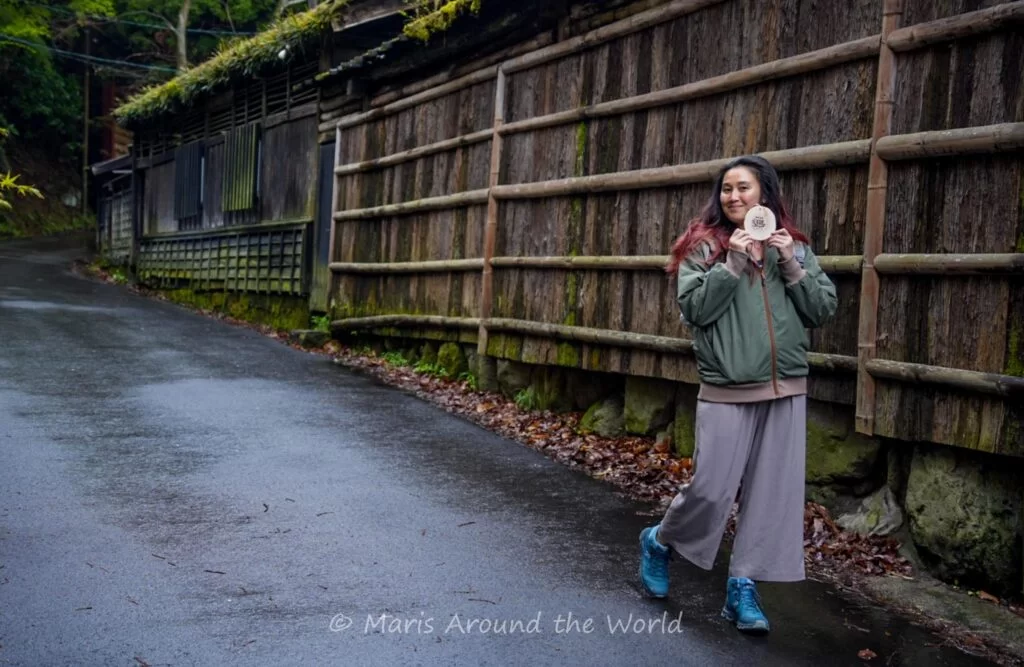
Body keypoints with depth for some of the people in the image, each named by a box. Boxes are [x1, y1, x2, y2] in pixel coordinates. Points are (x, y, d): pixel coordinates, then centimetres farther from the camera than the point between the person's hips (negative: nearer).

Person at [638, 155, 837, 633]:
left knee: (772, 492, 3)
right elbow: (694, 309, -8)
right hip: (726, 390, -3)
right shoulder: (705, 245, 1)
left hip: (785, 389, 3)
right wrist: (733, 264, -16)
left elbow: (823, 310, 5)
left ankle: (743, 588, 14)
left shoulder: (794, 247, 9)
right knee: (711, 488, -3)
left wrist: (792, 267, -8)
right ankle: (659, 543, 25)